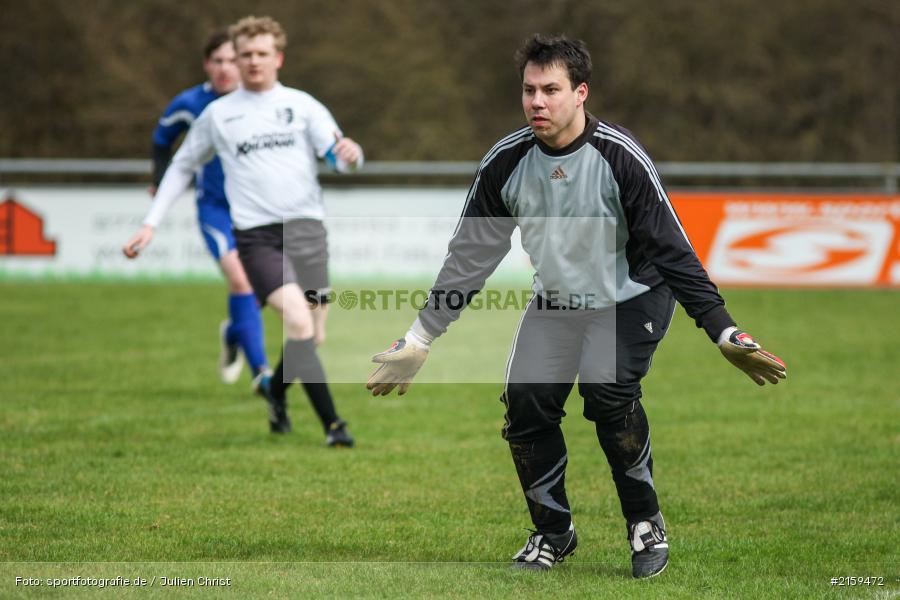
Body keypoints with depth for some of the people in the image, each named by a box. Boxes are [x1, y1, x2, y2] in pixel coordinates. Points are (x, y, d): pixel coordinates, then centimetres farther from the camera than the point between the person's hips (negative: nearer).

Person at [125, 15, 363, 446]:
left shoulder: (301, 105, 11)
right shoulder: (217, 115, 12)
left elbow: (339, 156, 2)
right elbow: (182, 167, 23)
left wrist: (349, 154, -23)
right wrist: (151, 224, 16)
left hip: (306, 227, 2)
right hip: (256, 235, -2)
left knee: (312, 336, 5)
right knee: (297, 320, -22)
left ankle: (275, 390, 37)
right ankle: (332, 423, -22)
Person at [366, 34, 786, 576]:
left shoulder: (620, 158, -24)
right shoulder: (506, 162, -11)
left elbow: (672, 250, -20)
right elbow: (471, 255, -2)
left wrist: (724, 331, -25)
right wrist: (420, 340, -2)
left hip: (631, 296, -4)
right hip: (556, 300, 4)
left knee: (608, 391, -27)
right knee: (525, 403, -11)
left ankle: (646, 524, -8)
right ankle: (554, 531, 11)